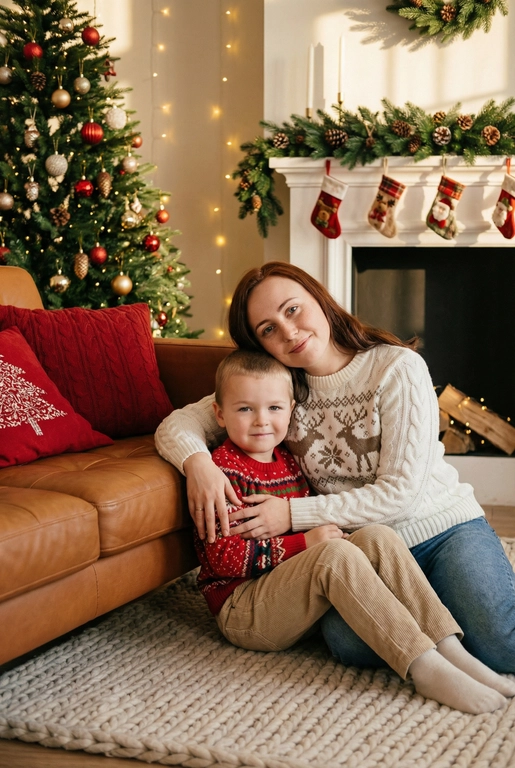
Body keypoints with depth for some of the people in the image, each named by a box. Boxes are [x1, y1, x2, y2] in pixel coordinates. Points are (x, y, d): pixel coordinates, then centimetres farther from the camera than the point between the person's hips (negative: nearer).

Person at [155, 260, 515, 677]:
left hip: (441, 528, -2)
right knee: (351, 642, -30)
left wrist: (294, 514, -18)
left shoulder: (398, 367, -12)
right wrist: (197, 461, -22)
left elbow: (399, 493, -15)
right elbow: (178, 423, 2)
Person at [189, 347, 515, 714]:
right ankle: (425, 669, -38)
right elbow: (226, 557, -20)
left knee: (378, 537, -14)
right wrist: (305, 542, -20)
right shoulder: (222, 471, -12)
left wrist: (329, 529, 1)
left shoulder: (289, 460, 14)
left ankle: (449, 649, -25)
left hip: (299, 601, 8)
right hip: (242, 608, -8)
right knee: (336, 554, -32)